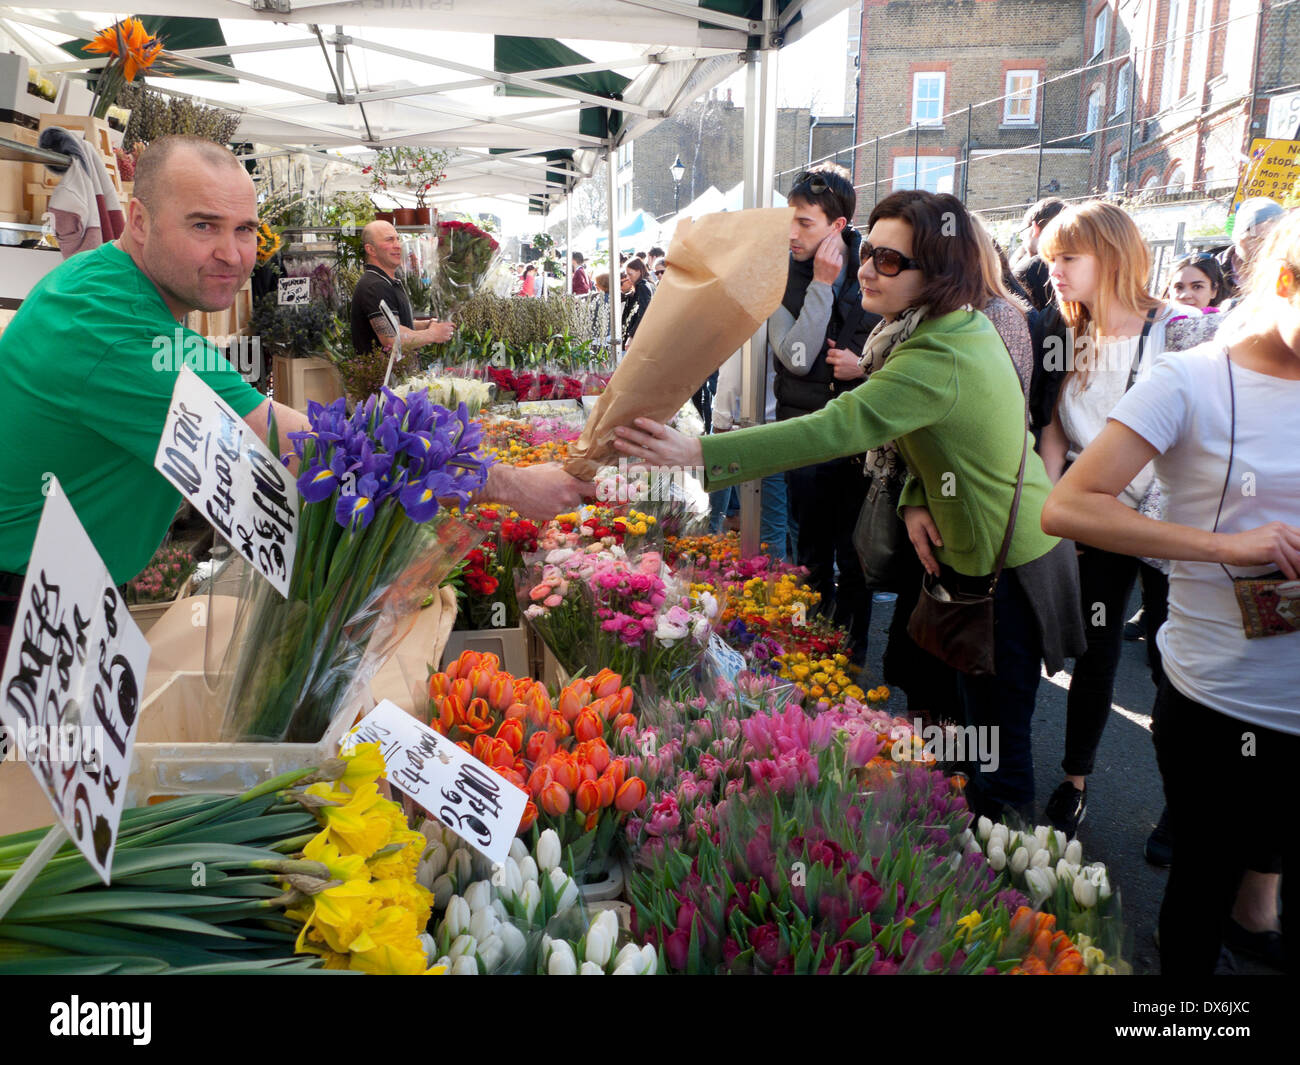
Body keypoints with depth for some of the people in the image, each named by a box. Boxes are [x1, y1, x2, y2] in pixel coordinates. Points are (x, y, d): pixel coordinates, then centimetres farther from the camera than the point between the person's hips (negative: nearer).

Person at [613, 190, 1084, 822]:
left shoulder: (939, 361, -30)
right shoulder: (964, 325, 3)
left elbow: (835, 428, -40)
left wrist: (697, 454, -45)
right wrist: (916, 500, -10)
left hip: (1006, 569, -10)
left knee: (997, 749, 2)